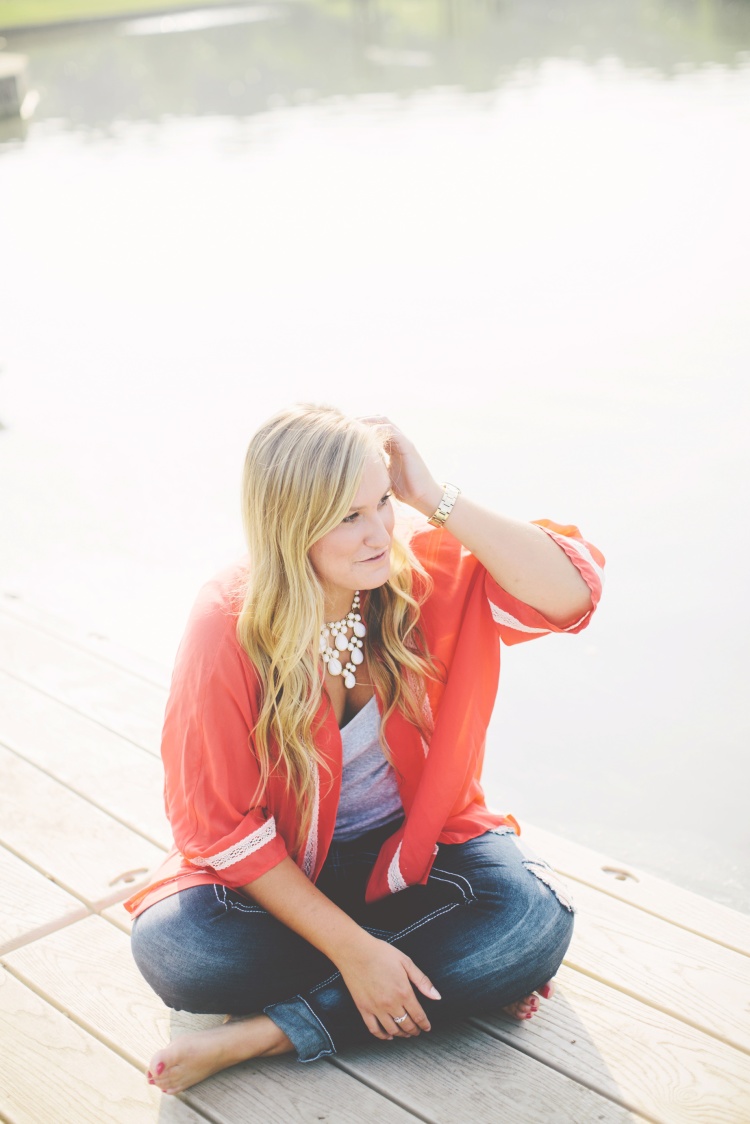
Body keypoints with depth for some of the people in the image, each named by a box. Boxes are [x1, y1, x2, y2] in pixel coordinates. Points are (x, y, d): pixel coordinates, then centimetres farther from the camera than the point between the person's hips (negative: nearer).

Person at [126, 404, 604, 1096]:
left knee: (536, 921, -27)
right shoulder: (230, 628, -21)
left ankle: (270, 1031, -19)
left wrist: (437, 500, -30)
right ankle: (457, 973, -16)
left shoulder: (424, 576, -14)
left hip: (415, 846, 1)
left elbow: (571, 595, -27)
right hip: (284, 869, -1)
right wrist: (353, 948, -24)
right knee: (171, 948, -30)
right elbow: (220, 823, -17)